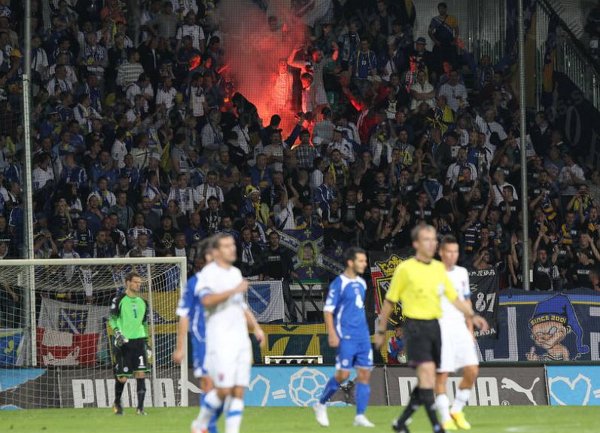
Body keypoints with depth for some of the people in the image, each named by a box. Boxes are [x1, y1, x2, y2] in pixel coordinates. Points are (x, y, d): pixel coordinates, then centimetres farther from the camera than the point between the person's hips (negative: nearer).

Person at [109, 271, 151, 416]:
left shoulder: (142, 302, 15)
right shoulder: (119, 300, -2)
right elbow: (112, 318, -3)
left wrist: (147, 344, 20)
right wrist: (117, 333, -18)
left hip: (139, 341, 4)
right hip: (123, 343, -4)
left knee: (141, 373, -8)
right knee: (122, 377, -2)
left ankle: (140, 407, -6)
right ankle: (117, 403, 24)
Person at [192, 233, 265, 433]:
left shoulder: (236, 273, 18)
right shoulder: (209, 273, -7)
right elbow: (207, 300, -25)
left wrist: (256, 327, 21)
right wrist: (234, 290, -26)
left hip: (241, 339, 7)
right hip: (220, 340, -7)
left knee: (238, 391, 1)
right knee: (224, 389, -12)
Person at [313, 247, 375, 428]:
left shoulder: (361, 283, 14)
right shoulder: (339, 283, -8)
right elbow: (328, 310, -9)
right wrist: (332, 334, -17)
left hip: (363, 336, 7)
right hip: (345, 337, -7)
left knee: (365, 373, 0)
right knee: (343, 374, -7)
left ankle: (360, 416, 3)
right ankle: (321, 405, 14)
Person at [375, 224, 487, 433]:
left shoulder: (439, 268, 11)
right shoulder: (405, 269, -5)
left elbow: (454, 298, 14)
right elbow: (389, 302, 2)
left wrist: (473, 316, 1)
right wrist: (381, 330, 4)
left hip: (434, 326, 6)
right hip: (415, 327, -6)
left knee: (425, 381, 7)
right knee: (427, 374, -17)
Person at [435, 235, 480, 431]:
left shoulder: (462, 273, 13)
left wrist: (470, 330, 15)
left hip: (460, 328, 5)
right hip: (440, 328, -5)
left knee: (472, 370, -4)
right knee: (442, 374, -5)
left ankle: (457, 410, 12)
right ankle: (445, 419, 2)